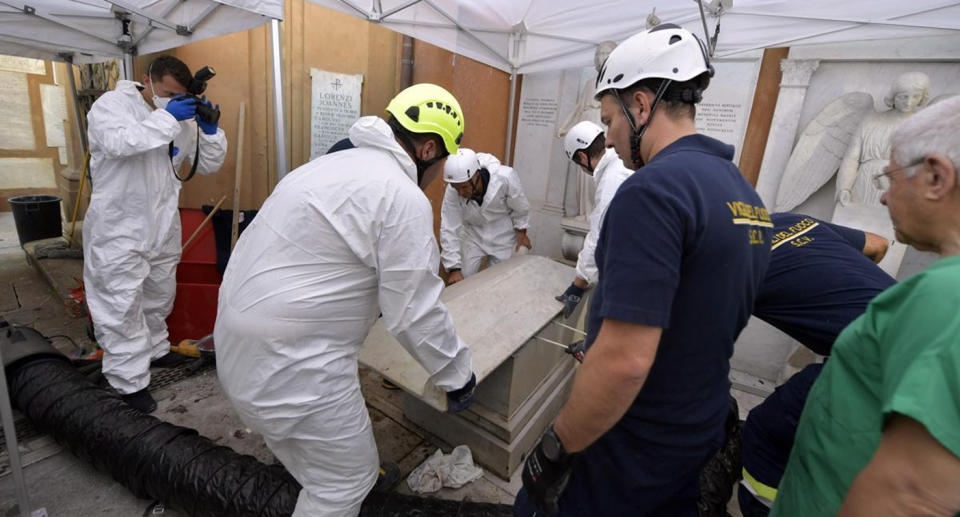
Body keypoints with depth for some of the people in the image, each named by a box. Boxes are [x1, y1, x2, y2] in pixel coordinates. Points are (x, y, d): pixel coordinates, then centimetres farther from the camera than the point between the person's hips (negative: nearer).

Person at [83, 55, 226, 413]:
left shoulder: (182, 119, 8)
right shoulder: (111, 104, -7)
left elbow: (208, 165, 6)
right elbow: (117, 142, -28)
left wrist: (209, 129, -8)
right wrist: (167, 117, -25)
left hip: (163, 226, 6)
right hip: (119, 228, -5)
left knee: (159, 297, 19)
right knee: (122, 306, -2)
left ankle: (153, 350, 40)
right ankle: (129, 383, 7)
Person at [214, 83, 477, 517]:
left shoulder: (339, 164, 11)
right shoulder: (404, 198, -19)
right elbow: (416, 314, -18)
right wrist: (458, 376, -1)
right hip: (288, 360, -10)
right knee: (349, 478, 11)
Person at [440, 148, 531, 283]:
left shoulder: (505, 177, -33)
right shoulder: (452, 191, -26)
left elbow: (520, 207, -14)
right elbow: (450, 230, -22)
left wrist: (521, 231, -1)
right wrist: (454, 269, -24)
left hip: (502, 236, -1)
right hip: (473, 235, 1)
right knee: (462, 280, 4)